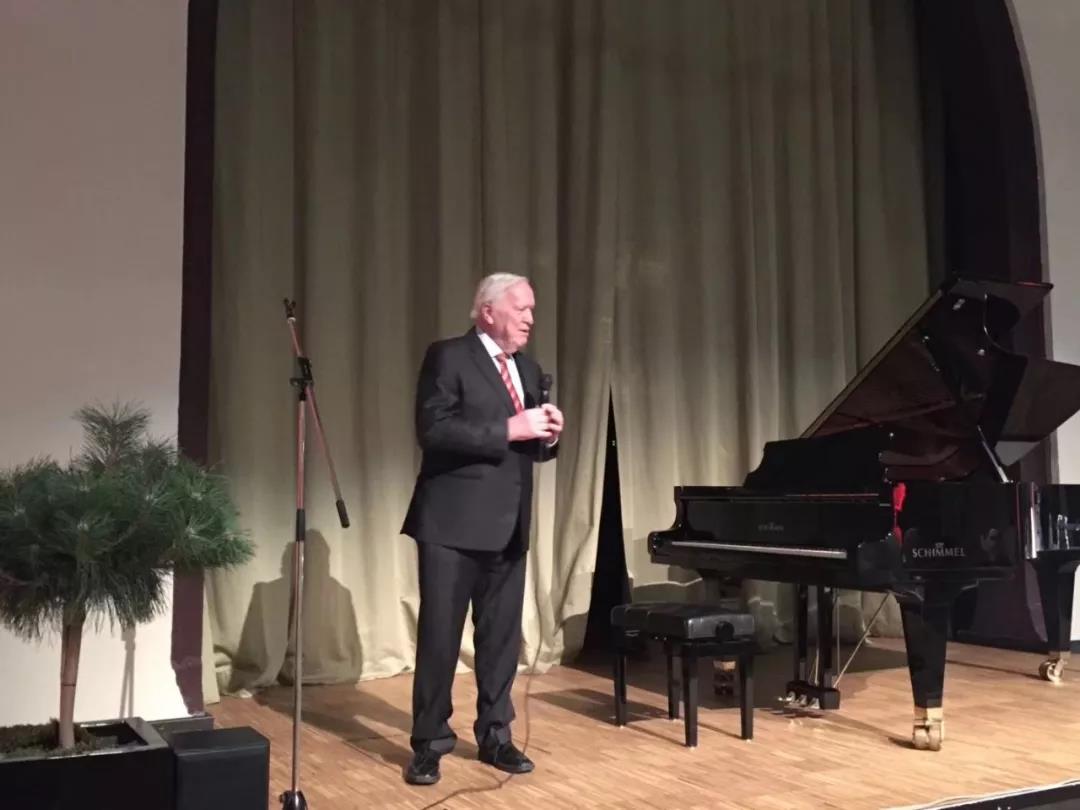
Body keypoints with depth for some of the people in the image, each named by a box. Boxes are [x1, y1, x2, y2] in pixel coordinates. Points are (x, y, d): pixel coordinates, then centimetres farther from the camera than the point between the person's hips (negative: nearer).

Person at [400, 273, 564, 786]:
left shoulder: (528, 369, 16)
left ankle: (495, 736, 25)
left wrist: (549, 435, -3)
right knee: (439, 636, 2)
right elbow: (433, 431, -18)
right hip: (454, 521, -6)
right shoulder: (448, 357, -6)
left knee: (502, 636, 12)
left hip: (507, 524, 7)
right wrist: (509, 429, -21)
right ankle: (429, 743, 15)